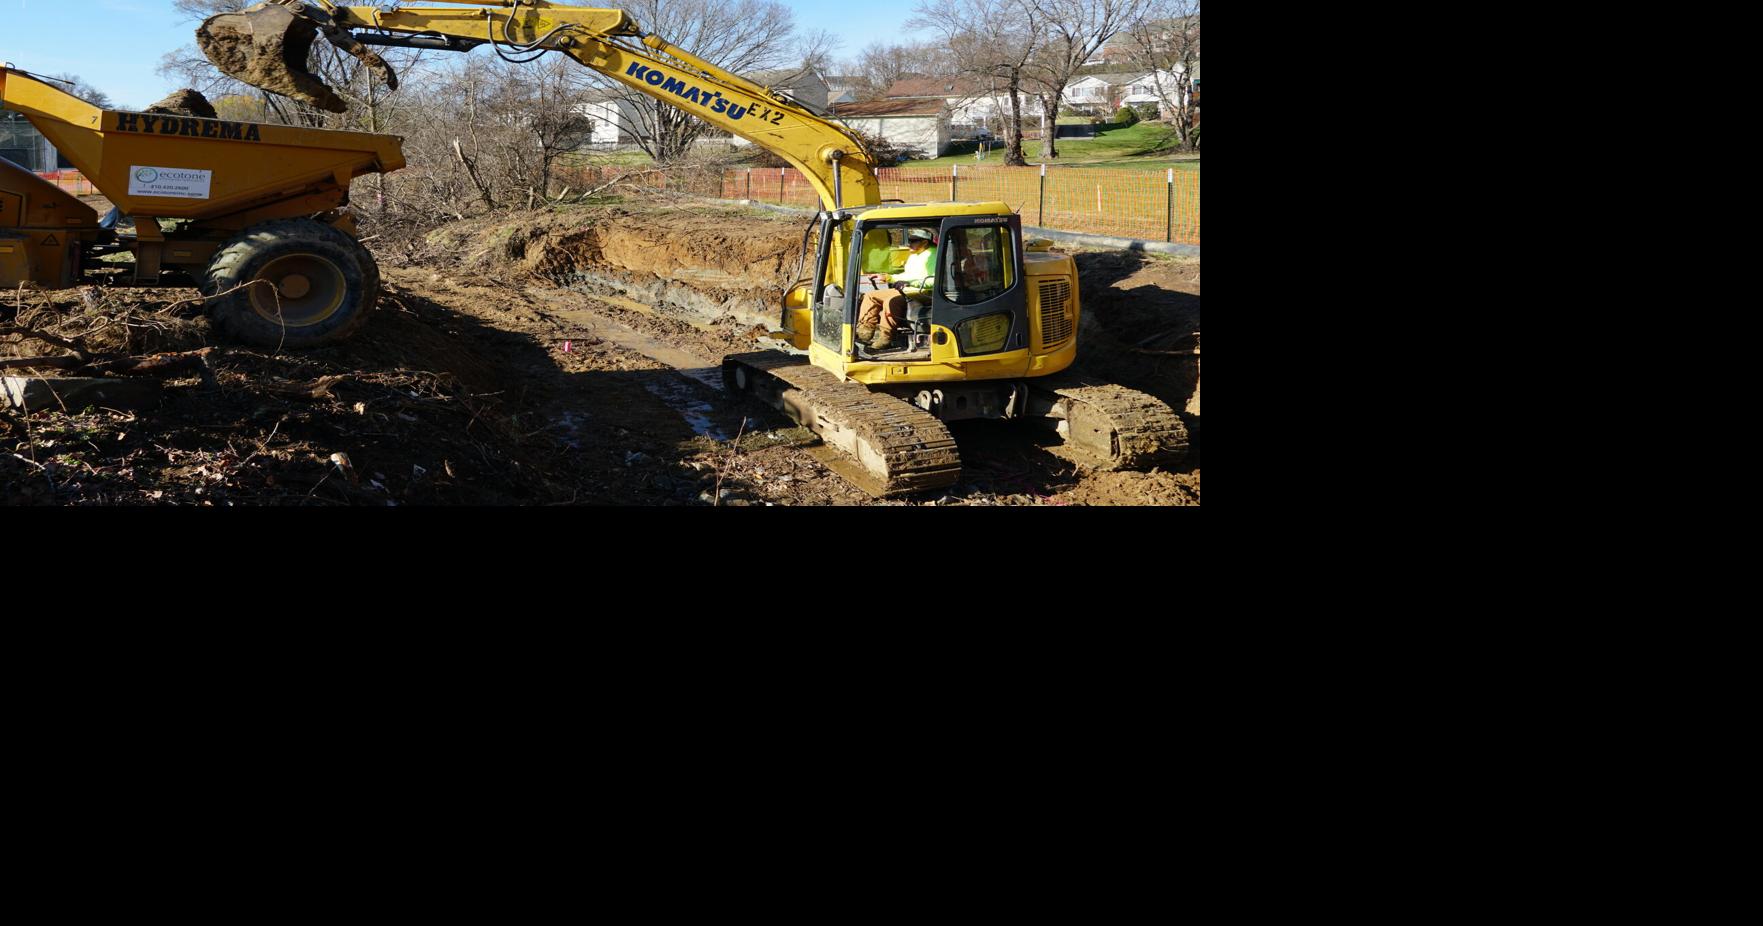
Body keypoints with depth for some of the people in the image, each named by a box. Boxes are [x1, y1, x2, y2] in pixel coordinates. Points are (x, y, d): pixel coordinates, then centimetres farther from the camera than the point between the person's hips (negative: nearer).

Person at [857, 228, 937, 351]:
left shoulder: (932, 255, -8)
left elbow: (935, 280, -20)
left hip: (921, 293, -11)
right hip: (905, 290, 11)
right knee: (870, 295, 3)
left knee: (891, 301, -35)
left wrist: (913, 283, -25)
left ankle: (885, 337, -31)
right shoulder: (913, 256, 25)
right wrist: (888, 278, 21)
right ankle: (866, 329, -8)